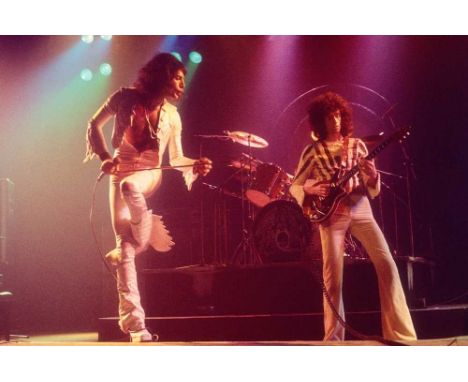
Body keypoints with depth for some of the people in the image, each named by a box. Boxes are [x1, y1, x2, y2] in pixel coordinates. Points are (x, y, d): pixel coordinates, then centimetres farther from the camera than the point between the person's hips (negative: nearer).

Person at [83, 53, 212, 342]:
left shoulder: (172, 116, 2)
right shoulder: (126, 98, -5)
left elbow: (176, 159, 7)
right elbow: (94, 125, 6)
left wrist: (195, 166, -14)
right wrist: (105, 157, -9)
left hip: (150, 177, 1)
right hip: (121, 174, -1)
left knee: (129, 186, -39)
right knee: (126, 247, -12)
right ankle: (136, 324, -12)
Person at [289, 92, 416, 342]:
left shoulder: (356, 145, 11)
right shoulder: (313, 151, 5)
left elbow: (372, 188, 11)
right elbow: (295, 186, 10)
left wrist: (372, 176, -12)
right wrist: (310, 189, -11)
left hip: (360, 209, 2)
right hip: (331, 214, -2)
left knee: (387, 264, -10)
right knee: (333, 276, -6)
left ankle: (400, 332, -5)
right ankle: (334, 338, 4)